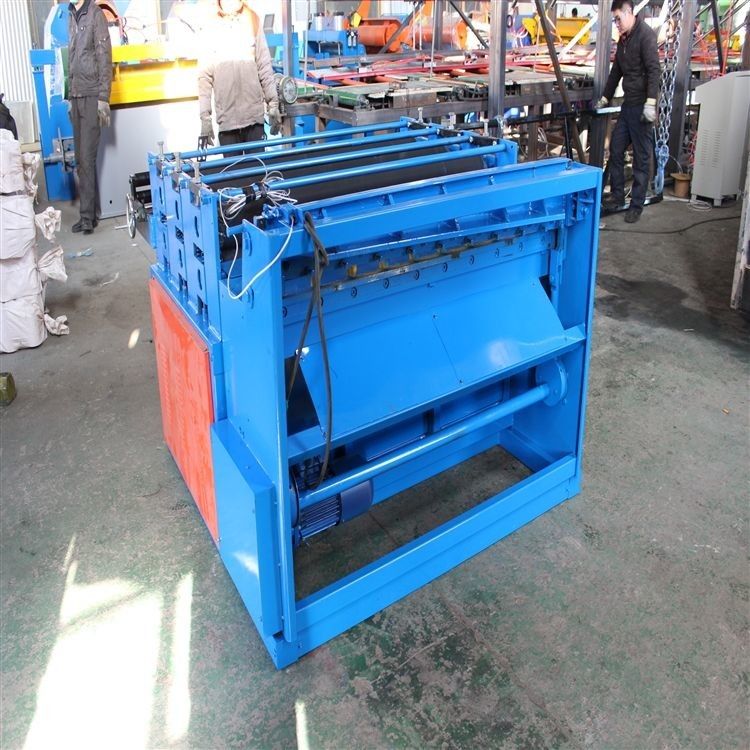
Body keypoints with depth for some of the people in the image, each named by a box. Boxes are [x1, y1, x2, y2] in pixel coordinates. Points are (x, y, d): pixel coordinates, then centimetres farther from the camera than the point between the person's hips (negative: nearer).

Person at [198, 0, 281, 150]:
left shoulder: (253, 23, 5)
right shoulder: (211, 29, 0)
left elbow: (265, 68, 7)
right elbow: (204, 77, 0)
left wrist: (273, 105, 2)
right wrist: (205, 118, -4)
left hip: (254, 115, 1)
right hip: (226, 119, -1)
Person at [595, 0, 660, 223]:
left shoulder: (645, 34, -11)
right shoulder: (623, 39, 16)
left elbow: (654, 70, -19)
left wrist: (650, 103, -26)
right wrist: (605, 98, 29)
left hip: (642, 105, -9)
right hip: (628, 104, 9)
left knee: (641, 157, -3)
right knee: (616, 149, 11)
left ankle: (636, 205, 3)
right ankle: (617, 196, 22)